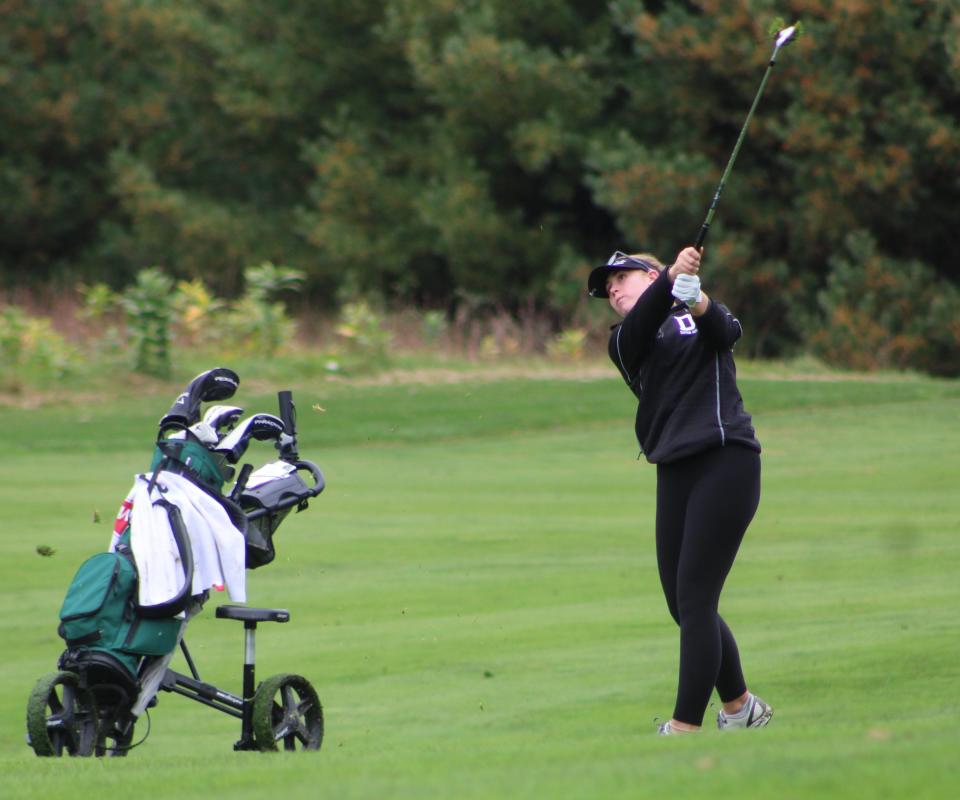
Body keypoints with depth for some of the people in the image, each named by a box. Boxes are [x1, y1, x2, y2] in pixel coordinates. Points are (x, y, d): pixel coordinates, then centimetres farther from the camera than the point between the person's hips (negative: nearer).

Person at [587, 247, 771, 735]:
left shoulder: (701, 318, 9)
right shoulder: (624, 341, 14)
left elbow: (726, 331, -14)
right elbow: (643, 322, -9)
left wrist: (698, 301, -37)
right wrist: (673, 280, -29)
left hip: (726, 460, -5)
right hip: (674, 471, 5)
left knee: (694, 598, -12)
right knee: (682, 603, 6)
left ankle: (685, 727, -14)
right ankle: (740, 705, 25)